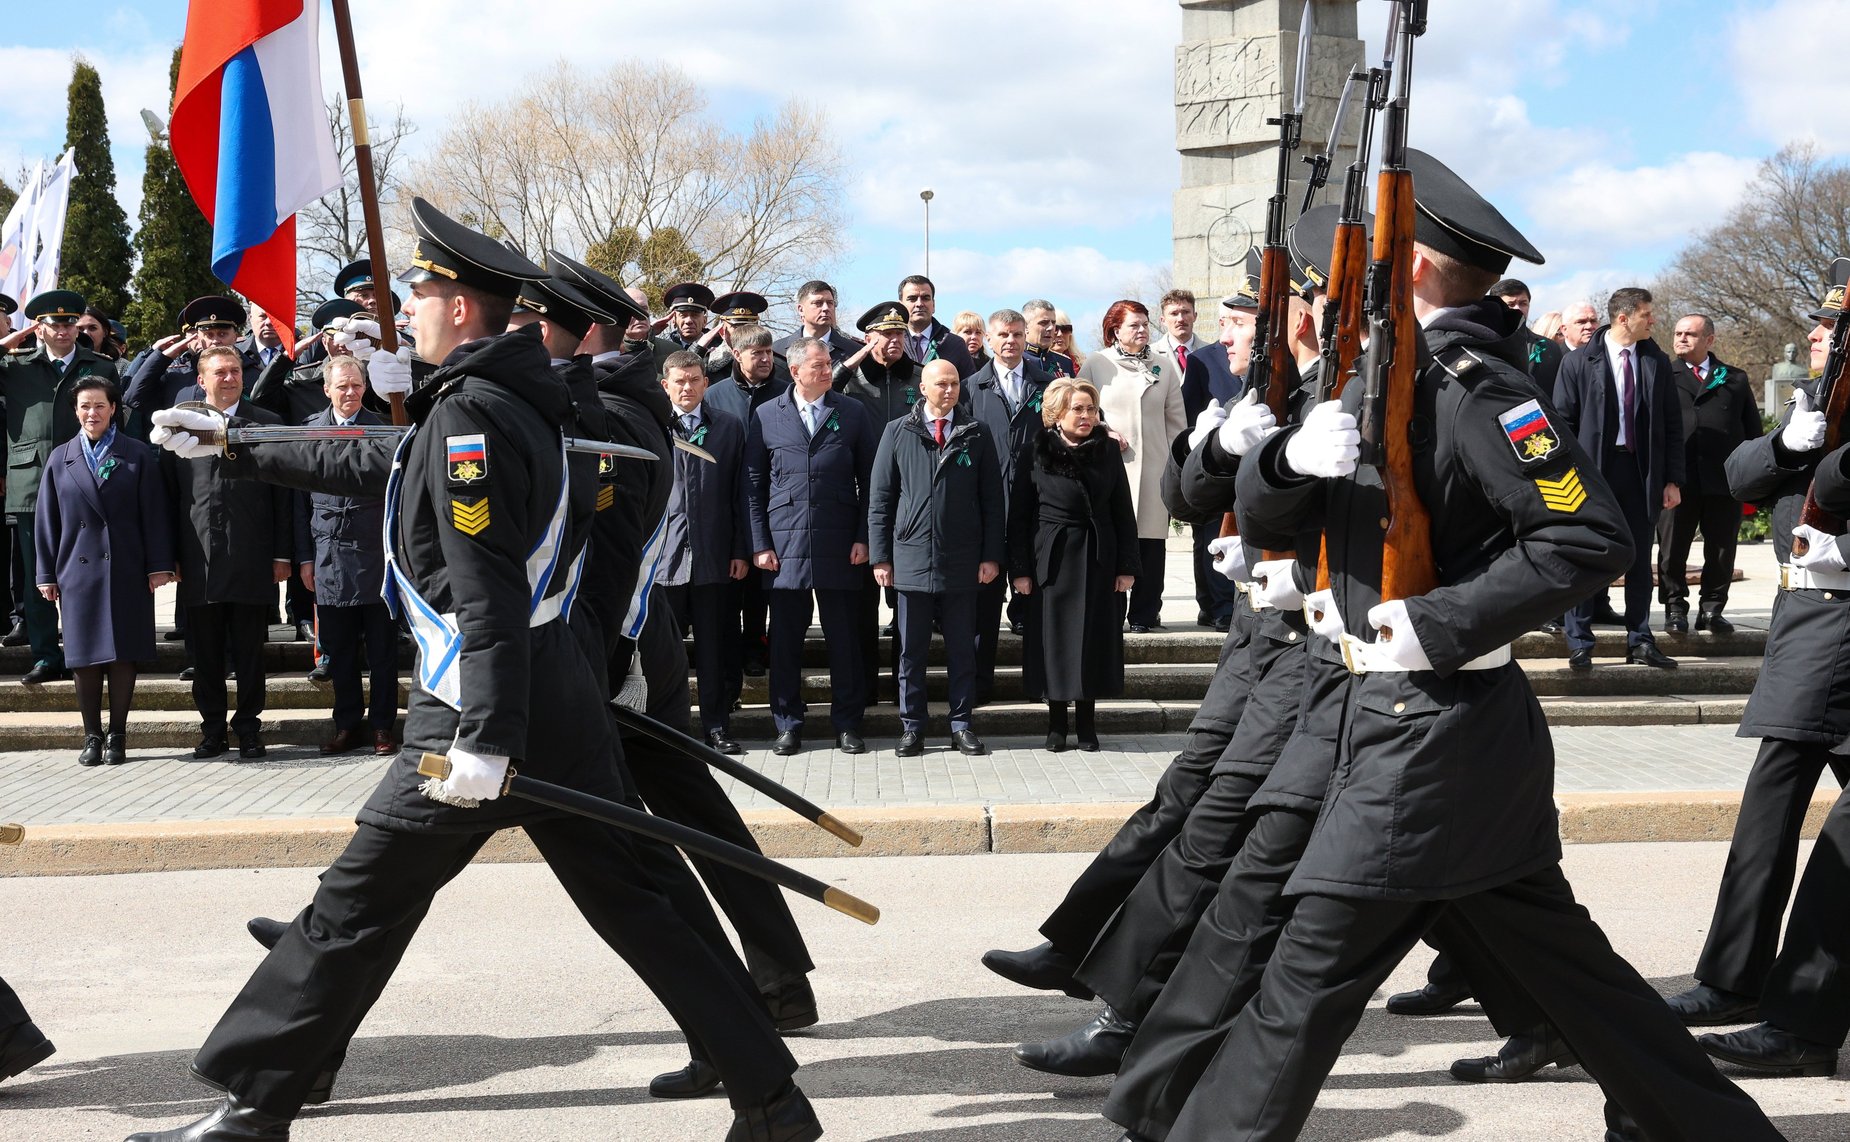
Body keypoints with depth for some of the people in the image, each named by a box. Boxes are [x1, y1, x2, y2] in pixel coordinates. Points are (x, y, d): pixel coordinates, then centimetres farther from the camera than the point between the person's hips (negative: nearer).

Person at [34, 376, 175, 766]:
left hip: (127, 571, -2)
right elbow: (46, 520, 10)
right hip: (78, 570, 2)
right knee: (84, 658, 3)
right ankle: (92, 736, 11)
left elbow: (154, 514, 1)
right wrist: (47, 574, 5)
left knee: (123, 655, 0)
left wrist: (158, 566, -6)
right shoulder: (60, 459, 10)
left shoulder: (139, 455, 5)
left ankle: (117, 737, 9)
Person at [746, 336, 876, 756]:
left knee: (844, 638, 3)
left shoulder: (852, 413, 7)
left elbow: (868, 480, 7)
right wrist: (759, 544, 0)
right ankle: (788, 725, 13)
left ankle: (847, 724, 13)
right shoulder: (765, 416, 7)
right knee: (786, 638, 3)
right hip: (784, 544, 0)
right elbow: (753, 484, 7)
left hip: (839, 545, 0)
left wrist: (862, 538, -1)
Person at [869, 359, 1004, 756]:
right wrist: (880, 556, 0)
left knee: (962, 649, 7)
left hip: (962, 561, 0)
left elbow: (992, 499, 5)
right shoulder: (898, 432, 4)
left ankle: (961, 724, 15)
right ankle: (911, 727, 14)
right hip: (911, 559, 0)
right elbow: (880, 498, 5)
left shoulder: (976, 434, 5)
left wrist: (991, 556, -1)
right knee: (912, 650, 6)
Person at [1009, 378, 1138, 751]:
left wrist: (1127, 565, -1)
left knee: (1095, 640, 4)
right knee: (1053, 640, 3)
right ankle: (1057, 724, 14)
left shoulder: (1108, 451, 3)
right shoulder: (1035, 456, -3)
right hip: (1052, 561, -2)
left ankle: (1086, 723, 15)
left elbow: (1123, 511, 4)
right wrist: (1020, 569, -6)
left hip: (1099, 560, 2)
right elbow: (1019, 517, -1)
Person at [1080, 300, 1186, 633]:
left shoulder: (1164, 366, 12)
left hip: (1153, 468, 2)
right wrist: (1102, 432, -5)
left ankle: (1145, 614, 8)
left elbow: (1176, 418, 13)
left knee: (1151, 540, 0)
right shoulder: (1096, 365, 6)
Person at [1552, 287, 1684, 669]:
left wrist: (1673, 479, 3)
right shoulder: (1578, 362, -3)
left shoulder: (1658, 363, 7)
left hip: (1642, 470, 3)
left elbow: (1672, 424, 8)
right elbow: (1563, 423, -2)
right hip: (1593, 468, -3)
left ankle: (1640, 641, 18)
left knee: (1640, 557, 9)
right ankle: (1579, 643, 8)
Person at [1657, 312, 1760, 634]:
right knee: (1672, 549, 2)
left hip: (1725, 478, 2)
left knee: (1721, 550, 5)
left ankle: (1711, 610, 15)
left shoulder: (1735, 379, 14)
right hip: (1676, 479, -2)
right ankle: (1675, 608, 12)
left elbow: (1752, 429, 14)